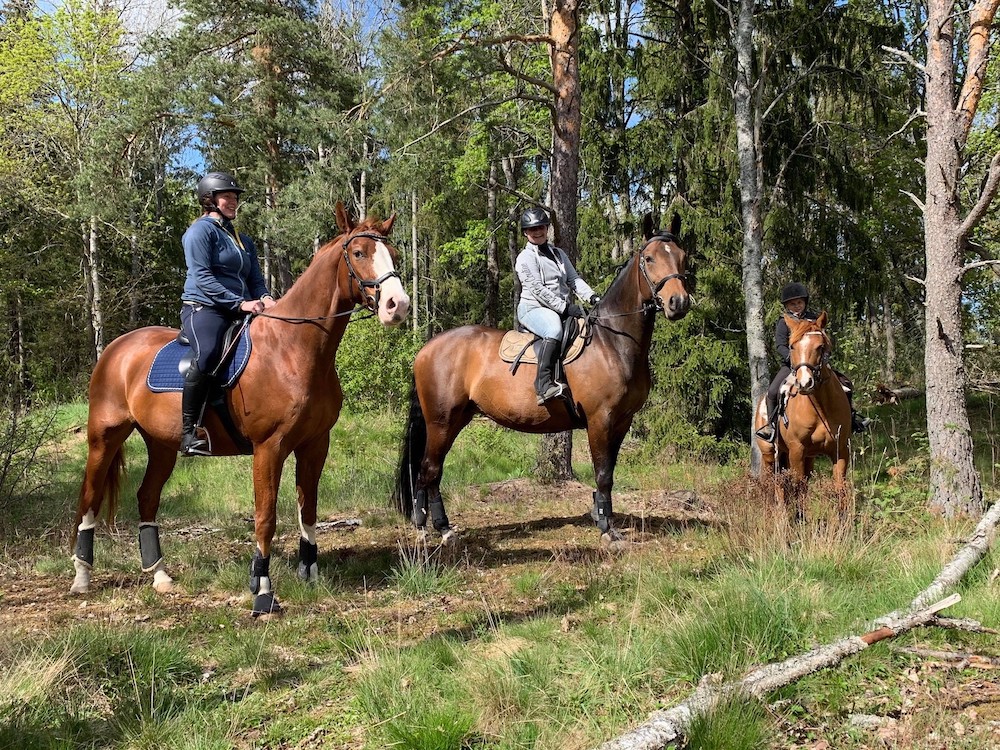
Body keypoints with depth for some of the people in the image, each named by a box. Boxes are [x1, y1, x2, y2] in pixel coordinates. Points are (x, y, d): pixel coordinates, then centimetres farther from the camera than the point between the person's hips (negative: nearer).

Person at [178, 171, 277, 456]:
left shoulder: (244, 241, 25)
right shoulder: (201, 230, 1)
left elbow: (256, 279, 19)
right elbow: (202, 277, -10)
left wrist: (264, 298, -6)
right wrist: (240, 303, -18)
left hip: (239, 313, 8)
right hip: (203, 307, -8)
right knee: (207, 355, -35)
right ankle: (189, 432, -31)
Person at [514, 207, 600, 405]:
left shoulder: (558, 254, 21)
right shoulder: (525, 258, -2)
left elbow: (574, 279, 15)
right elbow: (538, 289, -12)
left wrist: (591, 296, -4)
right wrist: (565, 308, -19)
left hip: (562, 309, 8)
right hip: (534, 308, -8)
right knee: (554, 329, -38)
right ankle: (544, 385, -47)